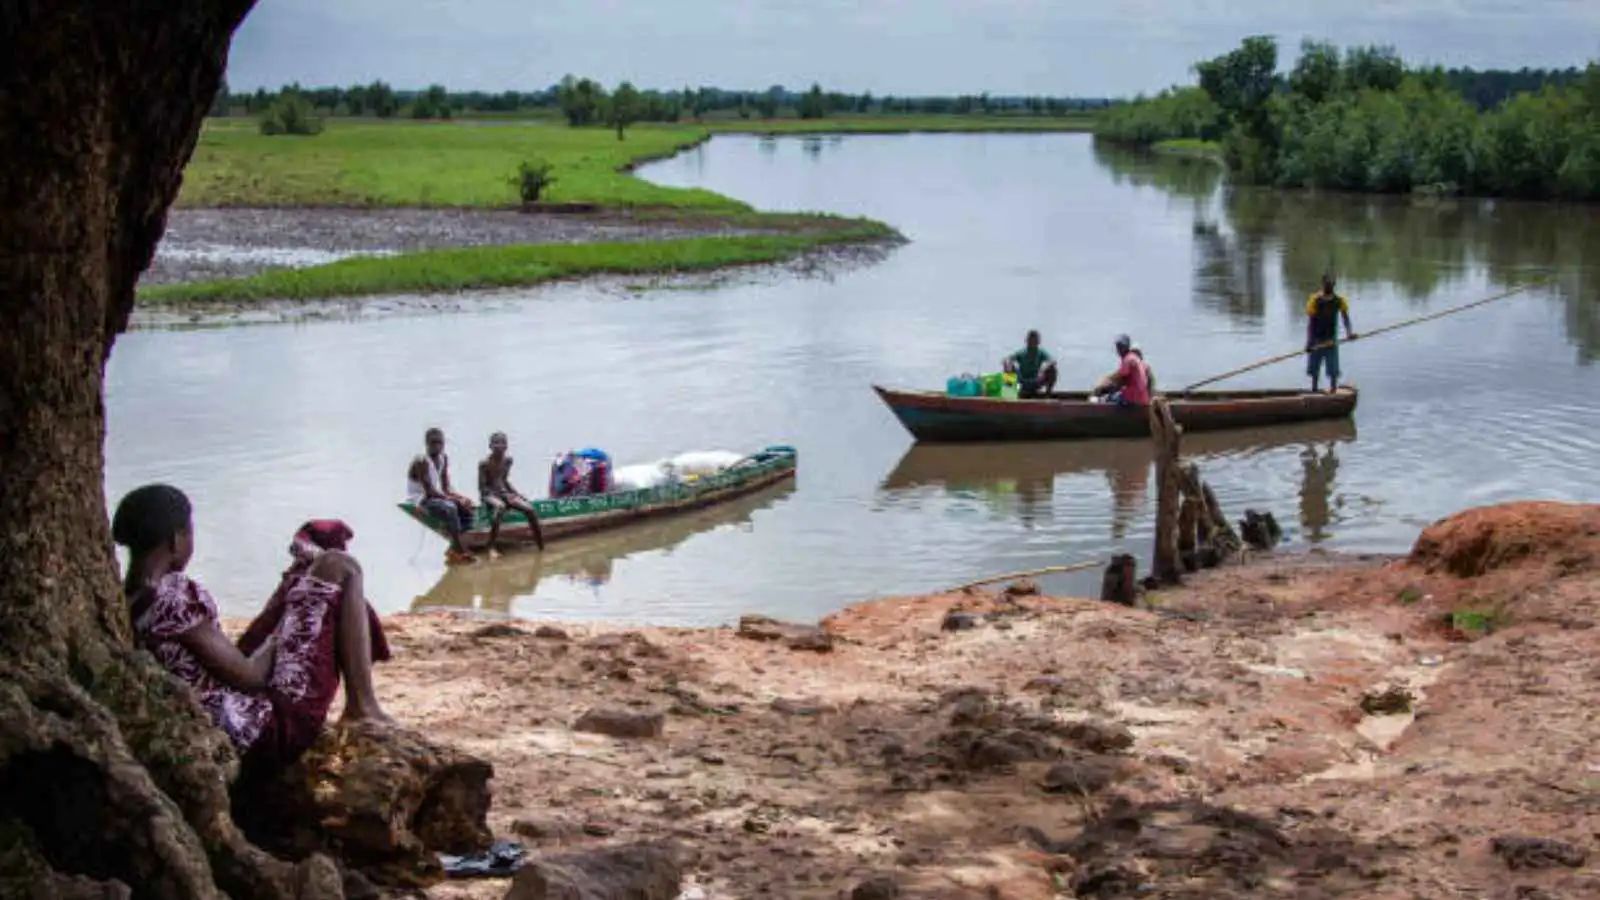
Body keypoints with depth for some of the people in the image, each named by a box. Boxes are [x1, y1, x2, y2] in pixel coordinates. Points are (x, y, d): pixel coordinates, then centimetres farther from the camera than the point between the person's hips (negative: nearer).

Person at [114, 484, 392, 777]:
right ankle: (362, 708, 8)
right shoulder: (175, 596, -24)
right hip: (268, 733, -9)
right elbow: (249, 677, -17)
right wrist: (279, 640, 2)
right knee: (339, 567, 3)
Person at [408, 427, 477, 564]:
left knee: (468, 509, -2)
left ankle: (454, 549, -1)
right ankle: (458, 550, -27)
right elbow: (429, 491, -25)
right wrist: (455, 499, -27)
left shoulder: (444, 458, 5)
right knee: (450, 508, -33)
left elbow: (446, 488, 7)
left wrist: (460, 497, -12)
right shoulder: (422, 461, -20)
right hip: (419, 501, -9)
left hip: (435, 497, 9)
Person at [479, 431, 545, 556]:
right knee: (500, 506, -41)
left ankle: (541, 542, 1)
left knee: (529, 508, -14)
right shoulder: (485, 463, -13)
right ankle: (492, 547, -40)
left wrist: (517, 493, 5)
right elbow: (482, 487, -12)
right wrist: (502, 495, -19)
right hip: (489, 494, -6)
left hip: (504, 493, 6)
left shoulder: (508, 460, 5)